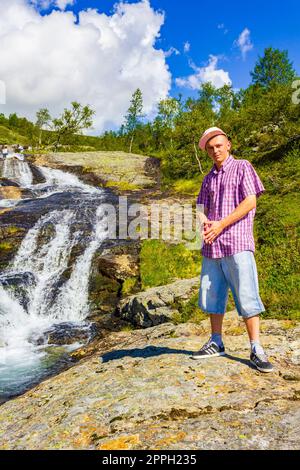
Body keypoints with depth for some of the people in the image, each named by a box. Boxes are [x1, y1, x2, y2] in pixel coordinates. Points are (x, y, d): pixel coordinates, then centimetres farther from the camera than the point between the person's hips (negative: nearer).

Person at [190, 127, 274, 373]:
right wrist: (205, 221, -8)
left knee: (246, 296, -8)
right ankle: (216, 343, 19)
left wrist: (221, 224, -13)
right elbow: (203, 208, 17)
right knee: (211, 295, 8)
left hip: (237, 243, -6)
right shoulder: (209, 178, 19)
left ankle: (256, 349, 0)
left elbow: (250, 201, -6)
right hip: (212, 245, 6)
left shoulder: (242, 167, 4)